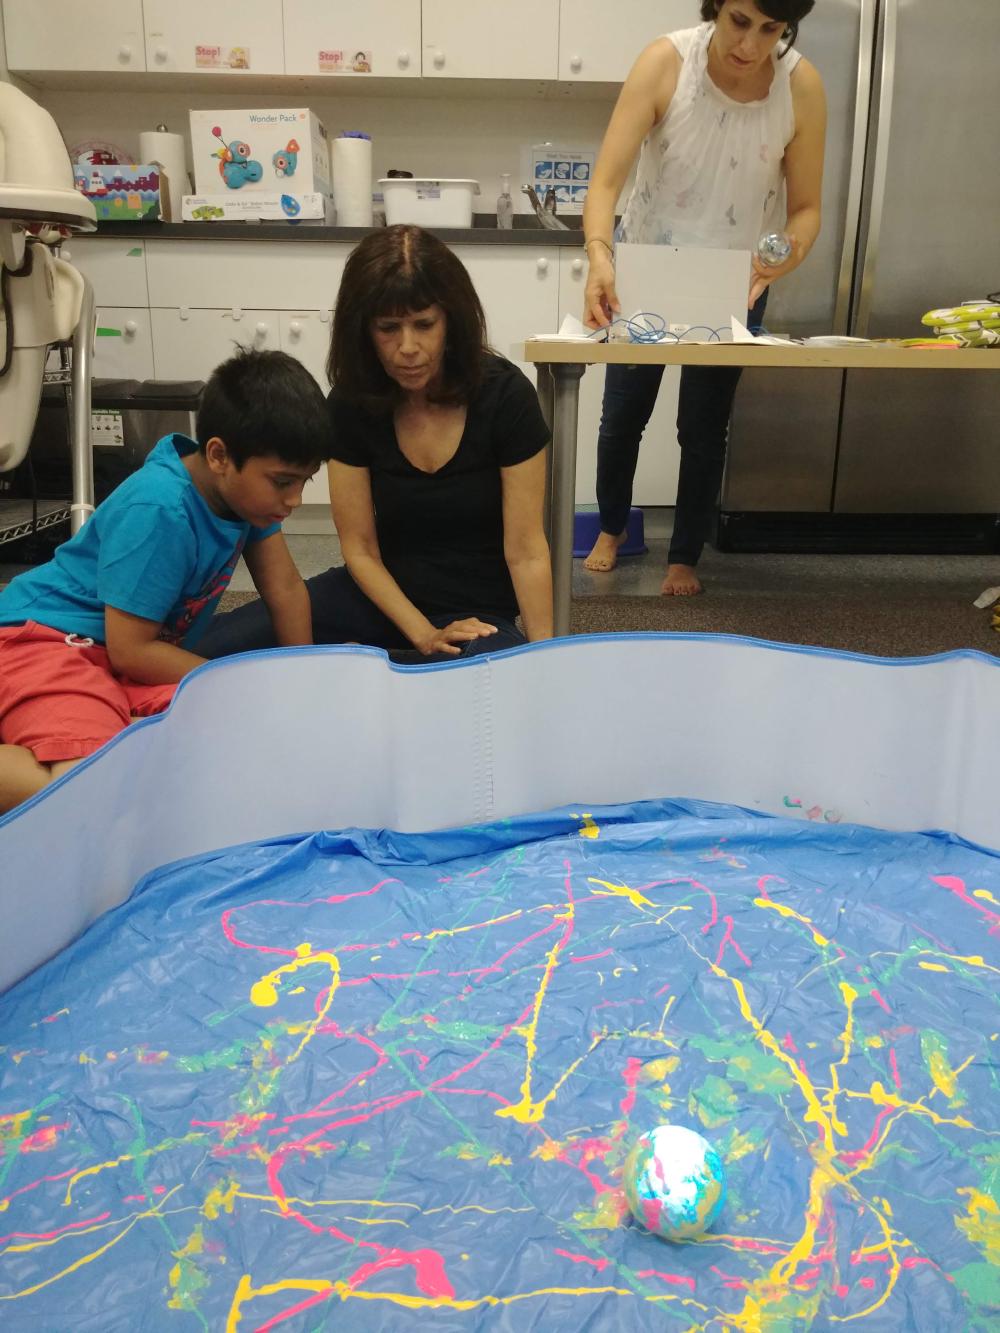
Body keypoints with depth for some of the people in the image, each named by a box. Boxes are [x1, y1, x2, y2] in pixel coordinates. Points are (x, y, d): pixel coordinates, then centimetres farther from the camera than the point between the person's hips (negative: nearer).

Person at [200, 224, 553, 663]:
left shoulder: (504, 394, -16)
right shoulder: (350, 404, -8)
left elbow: (526, 551, -14)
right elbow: (360, 549, -4)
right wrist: (425, 636, -16)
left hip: (476, 609, -2)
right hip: (381, 592, 2)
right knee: (214, 647, -18)